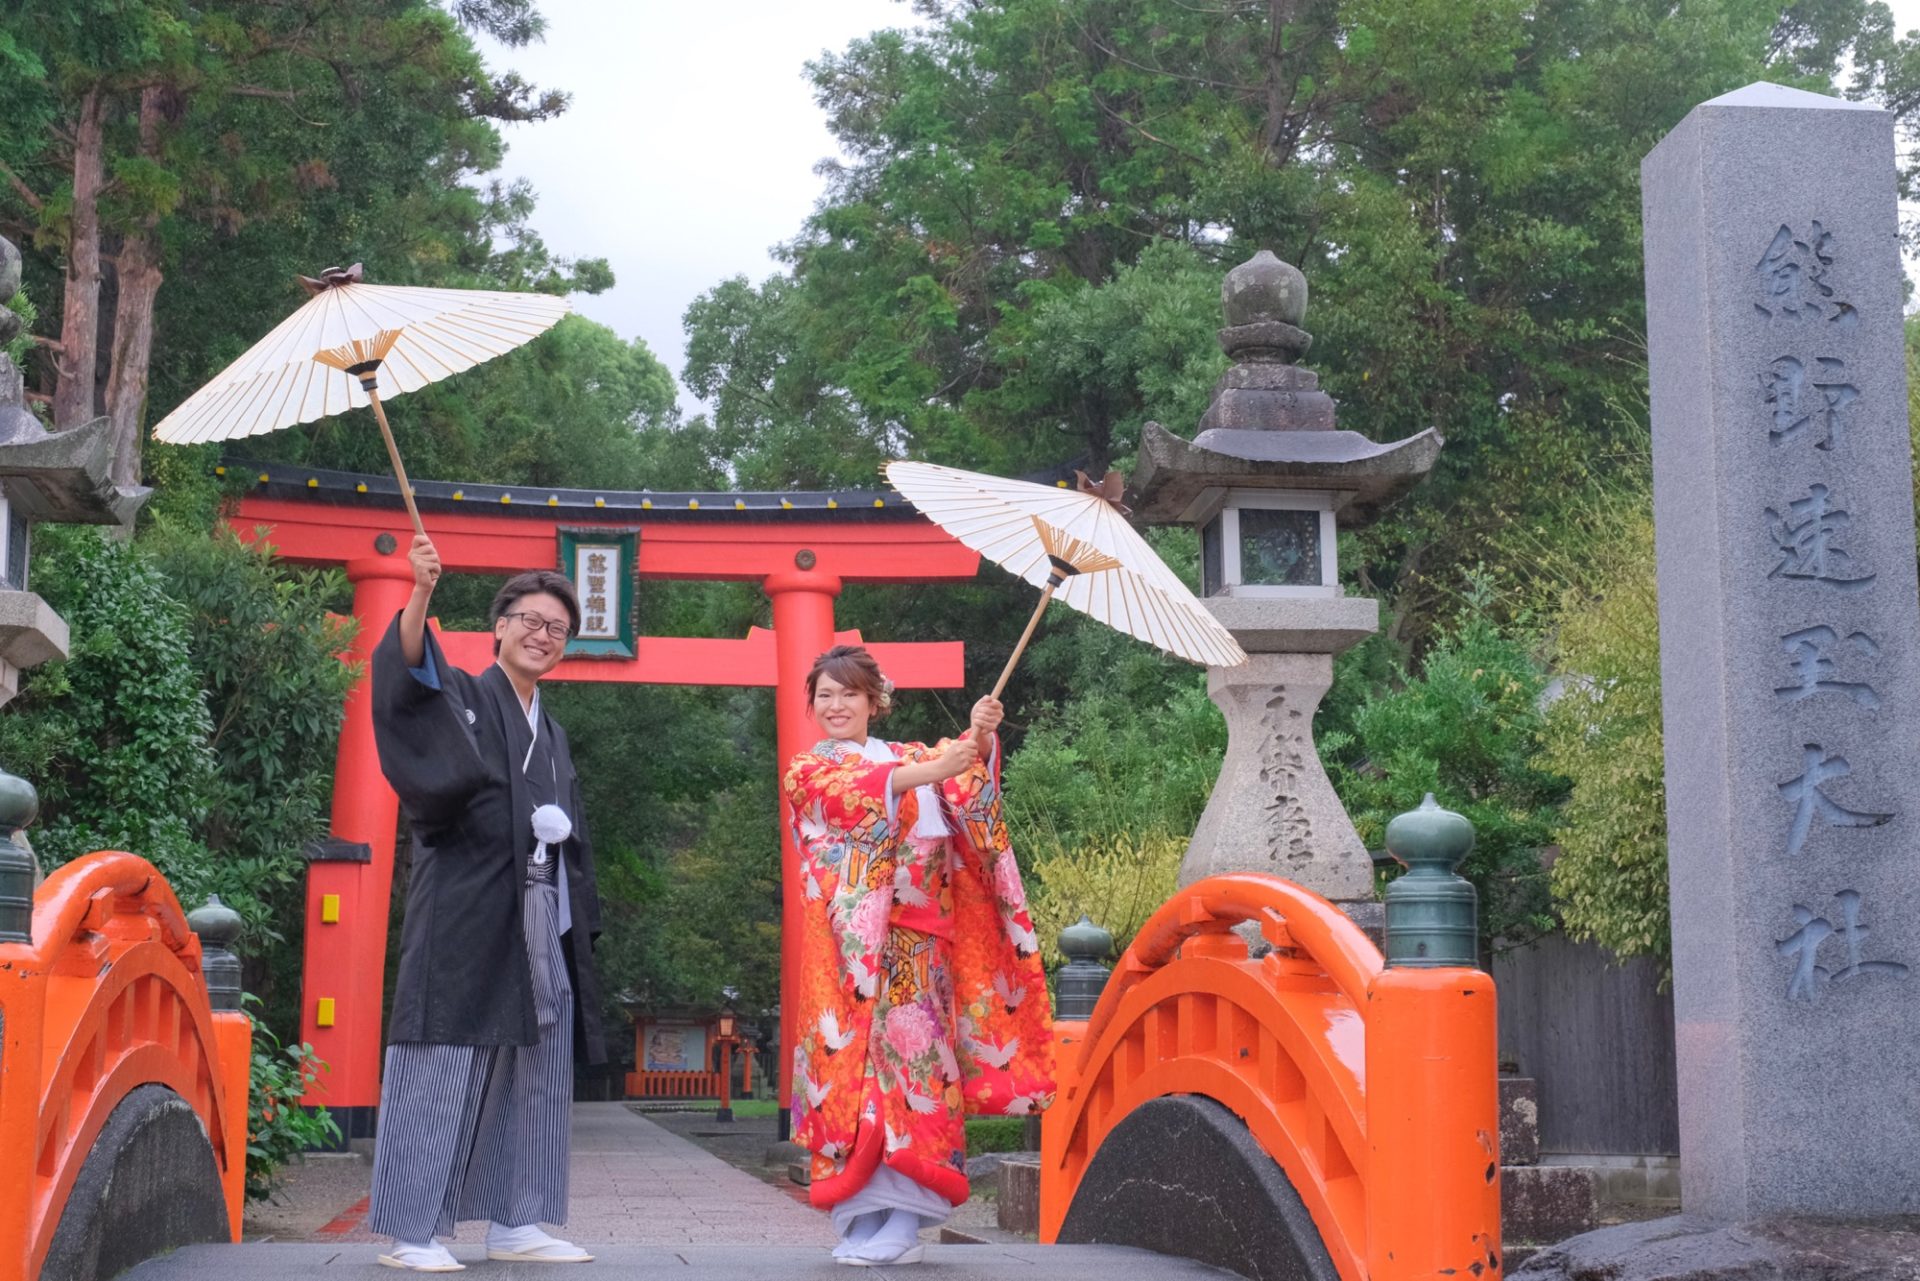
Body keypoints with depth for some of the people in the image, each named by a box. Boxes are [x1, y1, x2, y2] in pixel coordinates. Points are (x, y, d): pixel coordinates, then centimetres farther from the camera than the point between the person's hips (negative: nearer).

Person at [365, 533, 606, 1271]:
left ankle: (513, 1224, 16)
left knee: (534, 1077, 8)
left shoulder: (552, 735, 22)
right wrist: (420, 593, -39)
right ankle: (411, 1232, -3)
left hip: (540, 928, 7)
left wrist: (556, 826, 4)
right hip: (466, 920, -7)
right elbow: (407, 672, -22)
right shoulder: (460, 699, 1)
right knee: (443, 1070, -7)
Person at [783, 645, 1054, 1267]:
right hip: (848, 945, -1)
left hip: (914, 945, 1)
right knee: (855, 1060, -5)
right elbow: (851, 795, -11)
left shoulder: (912, 756, 18)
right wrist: (930, 771, -26)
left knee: (911, 1059, -6)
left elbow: (967, 779, -3)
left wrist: (978, 738, -25)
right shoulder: (806, 771, 12)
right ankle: (861, 1219, 0)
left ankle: (903, 1221, -6)